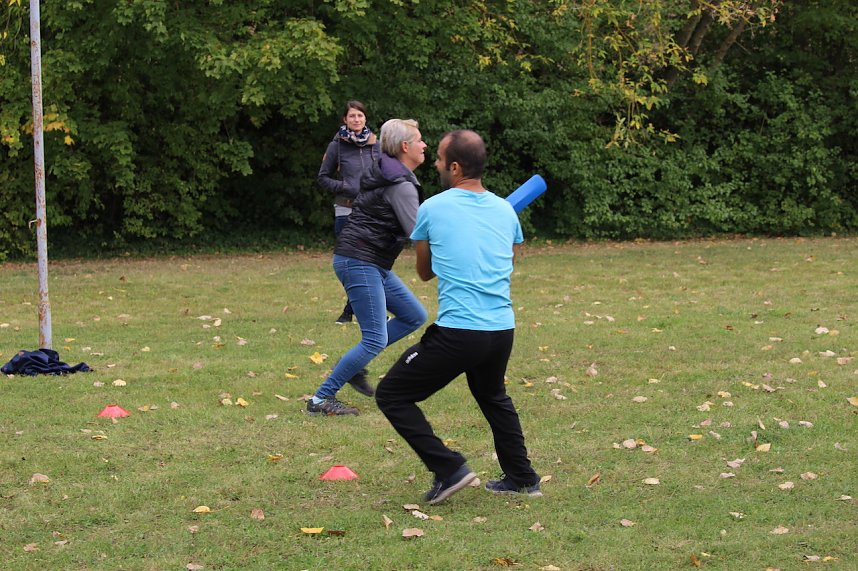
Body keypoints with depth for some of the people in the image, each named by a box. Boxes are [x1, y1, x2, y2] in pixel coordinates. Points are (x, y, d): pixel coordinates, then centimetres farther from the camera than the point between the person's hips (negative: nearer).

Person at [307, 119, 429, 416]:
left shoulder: (386, 174, 14)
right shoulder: (400, 185, -16)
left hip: (373, 264, 10)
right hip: (358, 261, -10)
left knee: (414, 316, 13)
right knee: (375, 339, -11)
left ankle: (353, 365, 16)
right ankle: (321, 399, -6)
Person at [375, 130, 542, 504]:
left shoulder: (432, 209, -3)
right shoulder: (505, 210, 10)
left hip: (457, 332, -6)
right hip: (503, 330, 6)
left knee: (391, 395, 5)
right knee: (493, 397, 34)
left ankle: (449, 469, -3)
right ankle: (522, 478, 36)